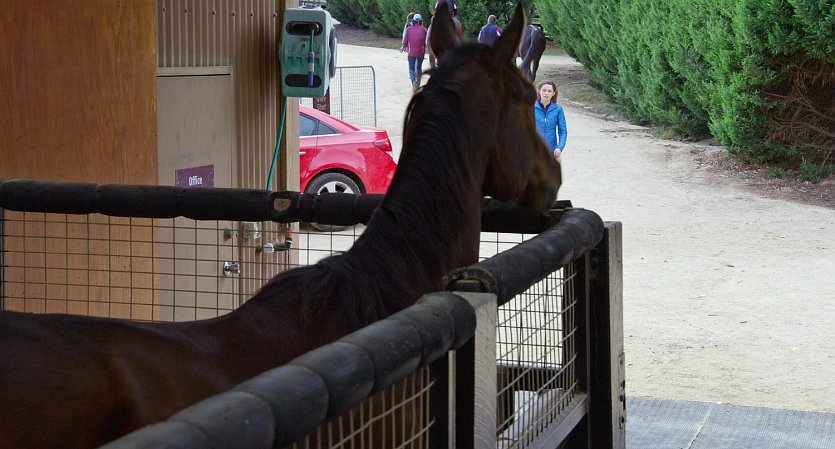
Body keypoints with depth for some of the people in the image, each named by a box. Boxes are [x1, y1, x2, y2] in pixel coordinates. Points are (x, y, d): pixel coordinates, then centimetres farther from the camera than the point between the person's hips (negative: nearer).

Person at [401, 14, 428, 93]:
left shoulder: (409, 29, -3)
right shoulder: (424, 30, -1)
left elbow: (405, 41, 0)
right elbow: (426, 42, 2)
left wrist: (403, 47, 20)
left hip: (411, 53, -2)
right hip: (421, 52, 2)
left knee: (411, 68, 3)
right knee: (419, 68, 18)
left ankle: (413, 82, -22)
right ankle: (418, 84, 25)